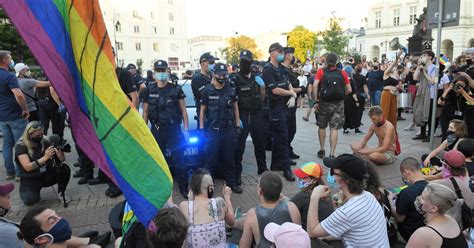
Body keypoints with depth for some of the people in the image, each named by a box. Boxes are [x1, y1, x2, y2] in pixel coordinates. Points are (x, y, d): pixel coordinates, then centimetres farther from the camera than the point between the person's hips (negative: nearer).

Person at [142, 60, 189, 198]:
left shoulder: (176, 89, -1)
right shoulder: (149, 90, 4)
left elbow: (183, 110, 2)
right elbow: (145, 111, 8)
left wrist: (186, 128, -4)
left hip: (174, 128, -2)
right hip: (156, 129, 2)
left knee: (178, 159, -1)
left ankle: (183, 188, 10)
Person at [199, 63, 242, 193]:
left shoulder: (231, 90, 5)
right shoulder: (207, 91, -3)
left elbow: (235, 108, 11)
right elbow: (202, 111, 0)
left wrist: (237, 125, 7)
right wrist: (201, 128, -5)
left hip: (228, 129, 3)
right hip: (212, 130, -2)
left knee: (229, 158, 12)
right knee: (210, 158, 3)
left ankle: (232, 182, 25)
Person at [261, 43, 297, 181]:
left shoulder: (281, 68, 16)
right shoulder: (268, 69, -11)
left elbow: (289, 84, 14)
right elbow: (275, 90, -18)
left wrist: (293, 97, -5)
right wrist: (291, 93, -5)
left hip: (285, 106, 8)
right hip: (276, 107, -8)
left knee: (278, 138, 14)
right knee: (282, 139, -5)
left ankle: (275, 165, 25)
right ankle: (286, 168, 2)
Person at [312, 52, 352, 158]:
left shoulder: (321, 71, 0)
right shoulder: (342, 73, 3)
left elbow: (315, 86, -13)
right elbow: (349, 90, 1)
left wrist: (316, 101, -8)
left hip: (324, 102, 0)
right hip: (338, 103, 0)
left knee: (322, 126, 17)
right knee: (334, 128, 2)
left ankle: (322, 150, 26)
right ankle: (332, 153, 0)